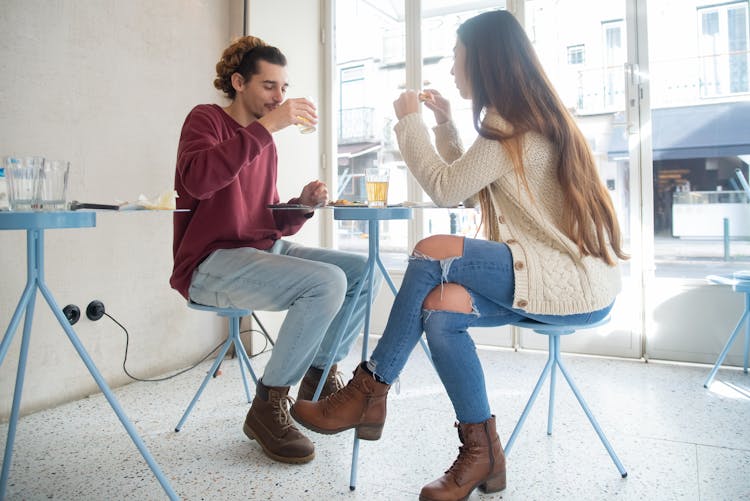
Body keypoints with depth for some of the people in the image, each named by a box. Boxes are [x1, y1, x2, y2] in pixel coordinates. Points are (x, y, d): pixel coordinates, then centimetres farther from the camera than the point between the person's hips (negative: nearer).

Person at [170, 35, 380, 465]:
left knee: (365, 271, -1)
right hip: (210, 263, -8)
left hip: (265, 251, 8)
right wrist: (265, 127, -27)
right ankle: (269, 407, -12)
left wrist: (302, 205, -4)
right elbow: (196, 180, -26)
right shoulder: (206, 119, -2)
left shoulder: (265, 143, 18)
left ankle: (319, 379, 11)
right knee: (327, 281, -29)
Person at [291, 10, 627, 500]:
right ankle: (481, 453, -7)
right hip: (554, 275, 9)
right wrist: (444, 124, 14)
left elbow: (445, 189, -16)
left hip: (576, 281, -9)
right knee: (439, 306, -13)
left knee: (433, 253, -24)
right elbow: (467, 189, 18)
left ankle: (369, 395, -12)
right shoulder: (526, 117, 17)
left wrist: (410, 121, -4)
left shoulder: (515, 124, -13)